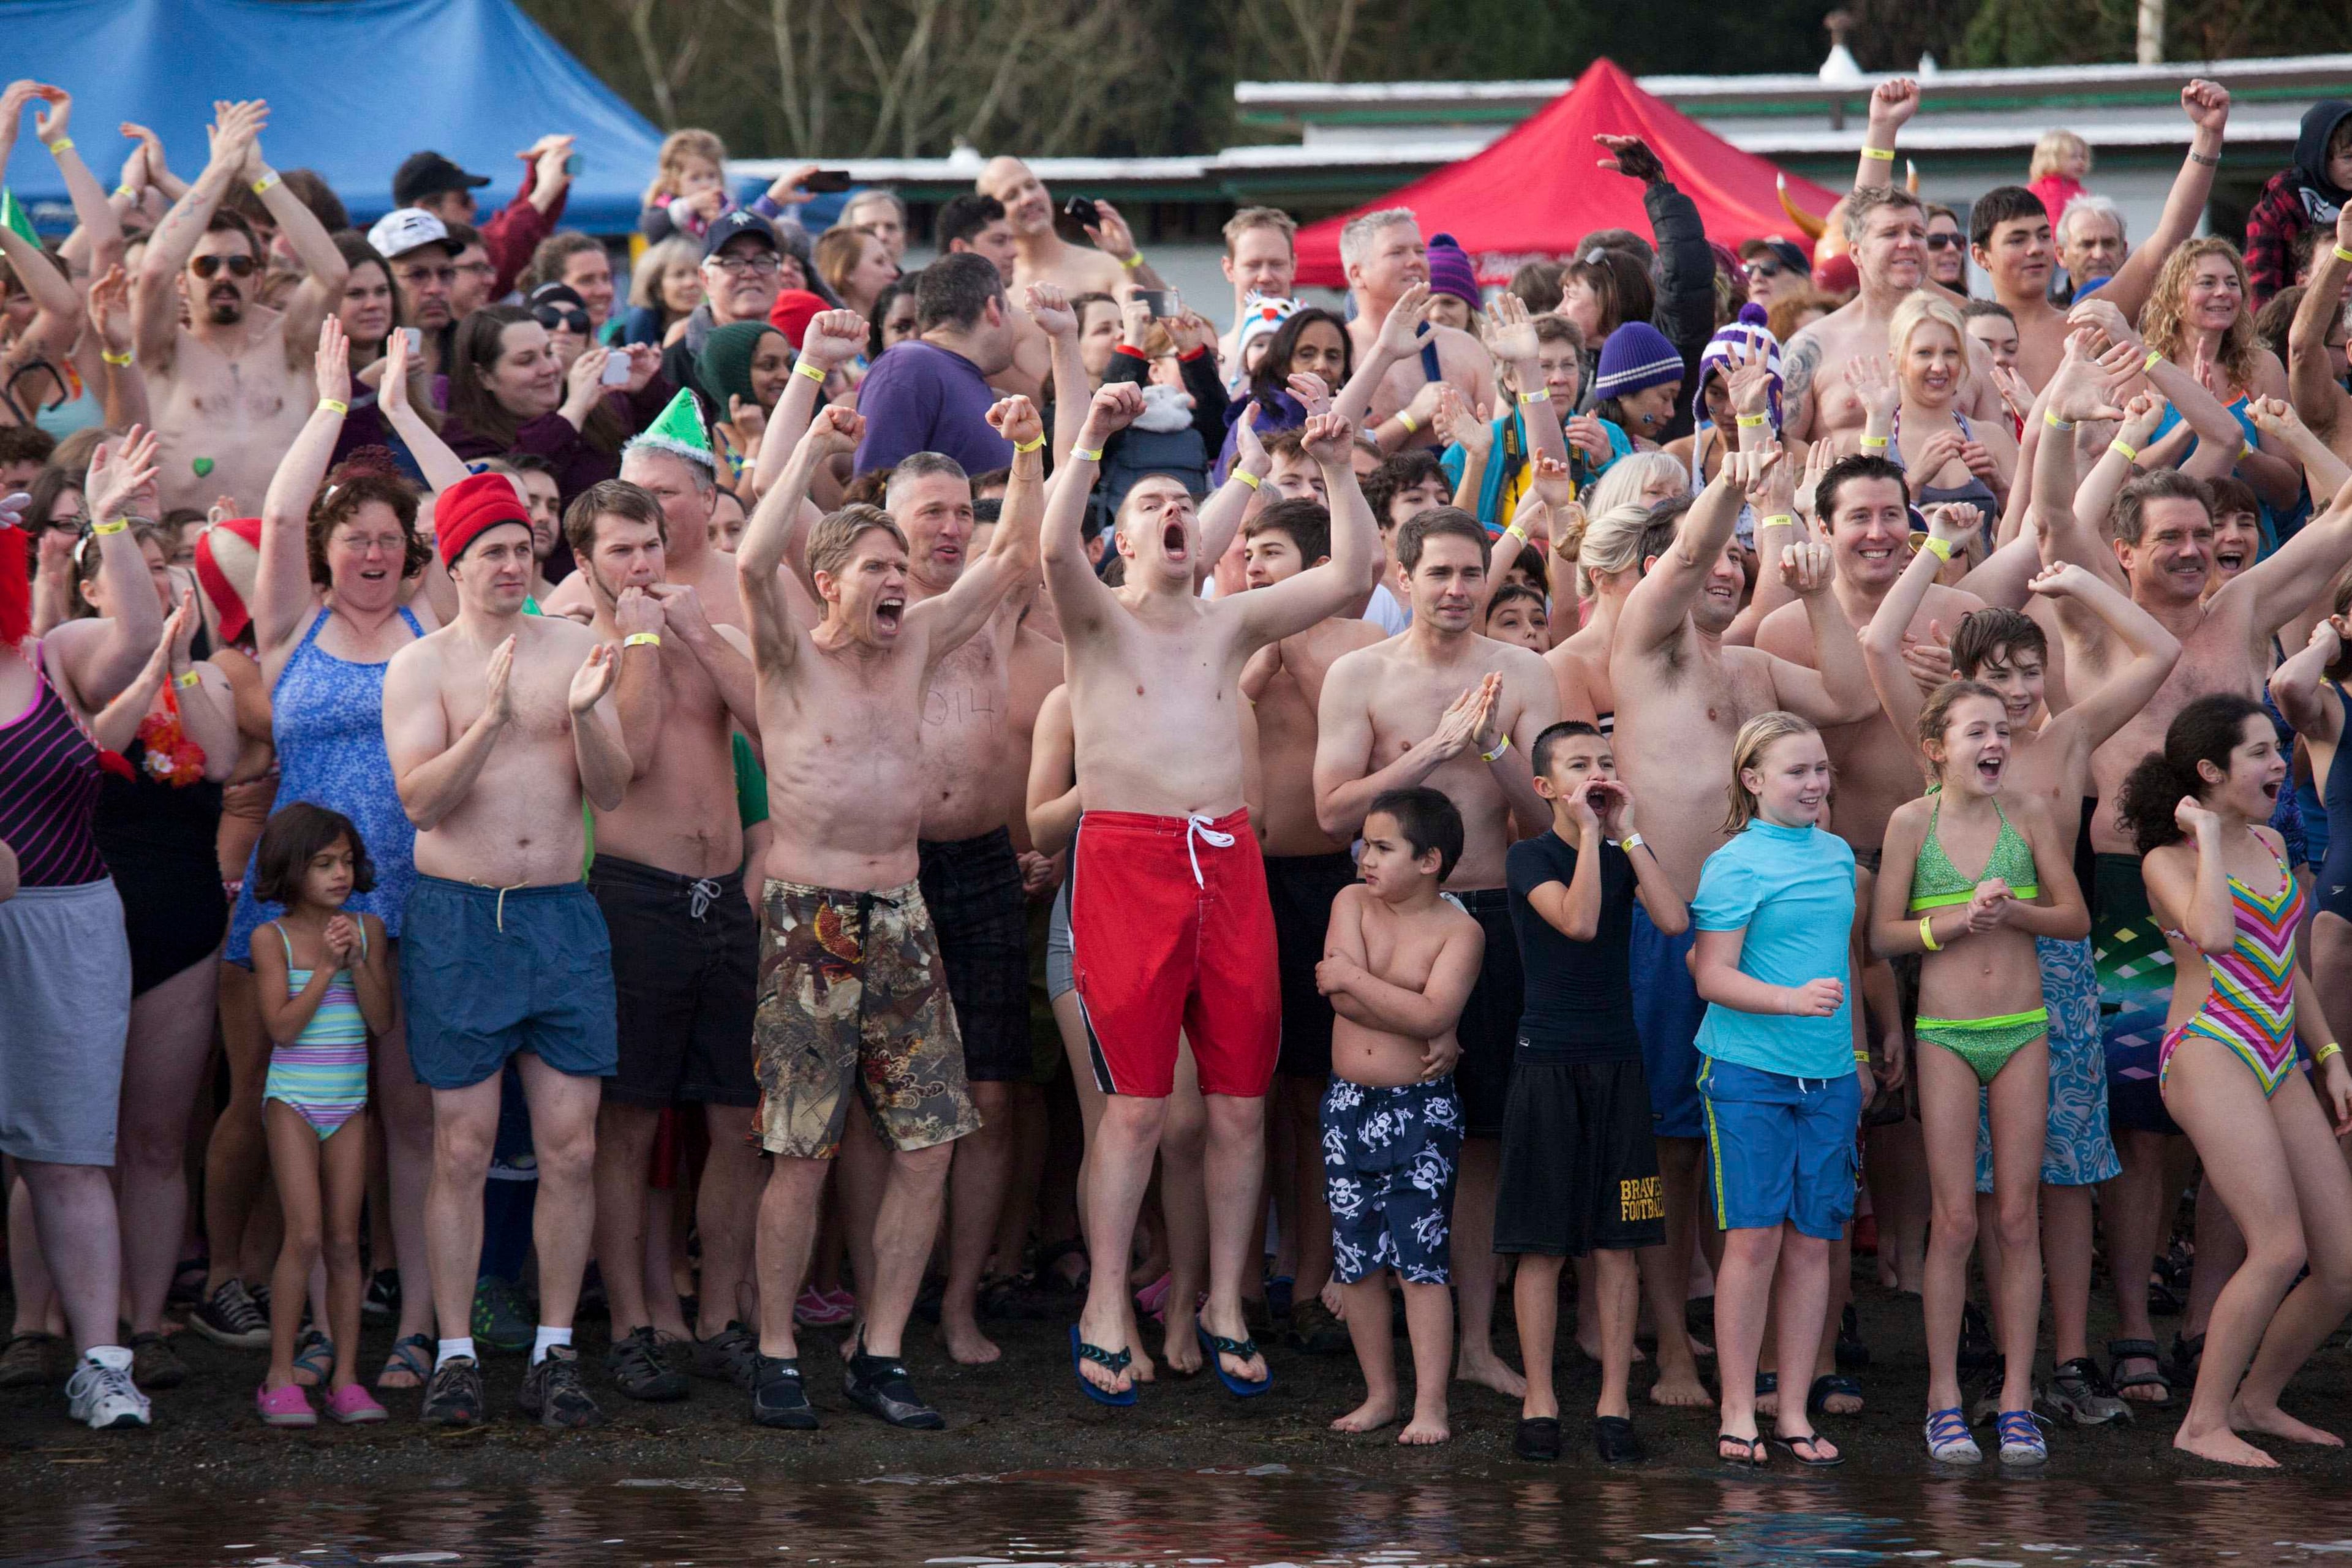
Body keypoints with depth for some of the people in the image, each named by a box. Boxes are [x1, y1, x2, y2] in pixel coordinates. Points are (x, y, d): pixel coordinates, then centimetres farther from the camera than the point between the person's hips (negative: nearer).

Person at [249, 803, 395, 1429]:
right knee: (306, 1236, -12)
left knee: (344, 1241, 2)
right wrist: (327, 966, -16)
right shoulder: (274, 939, -4)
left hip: (349, 1104, 3)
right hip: (293, 1099, -3)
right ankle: (280, 1378, -5)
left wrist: (358, 963, -13)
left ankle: (346, 1379, 4)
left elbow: (382, 1021, 0)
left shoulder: (367, 929, 5)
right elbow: (283, 1026, -12)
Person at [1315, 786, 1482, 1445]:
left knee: (1419, 1259, -7)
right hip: (1349, 1103, 5)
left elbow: (1432, 1012, -23)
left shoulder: (1458, 931, -8)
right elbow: (1341, 997, -11)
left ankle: (1429, 1406, -3)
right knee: (1355, 1261, 8)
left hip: (1421, 1111, -5)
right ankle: (1380, 1394, 20)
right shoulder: (1352, 903, 3)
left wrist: (1354, 978, -15)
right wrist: (1430, 1032, -16)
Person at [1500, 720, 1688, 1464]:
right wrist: (1591, 833, -15)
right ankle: (1539, 1404, 6)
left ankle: (1614, 1403, 7)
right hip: (1547, 1063, -3)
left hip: (1617, 1064, 3)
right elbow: (1578, 920, -20)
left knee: (1617, 1242, 2)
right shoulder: (1530, 857, -2)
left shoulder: (1626, 854, 9)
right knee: (1542, 1242, -1)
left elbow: (1674, 921, -9)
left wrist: (1628, 831, -8)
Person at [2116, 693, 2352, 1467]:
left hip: (2278, 1063, 8)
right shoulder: (2170, 860, -3)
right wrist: (2209, 838, -13)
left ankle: (2255, 1400, 19)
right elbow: (2214, 933, -25)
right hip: (2208, 1051, -8)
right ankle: (2203, 1423, -10)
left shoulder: (2271, 845, 18)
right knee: (2281, 1247, -20)